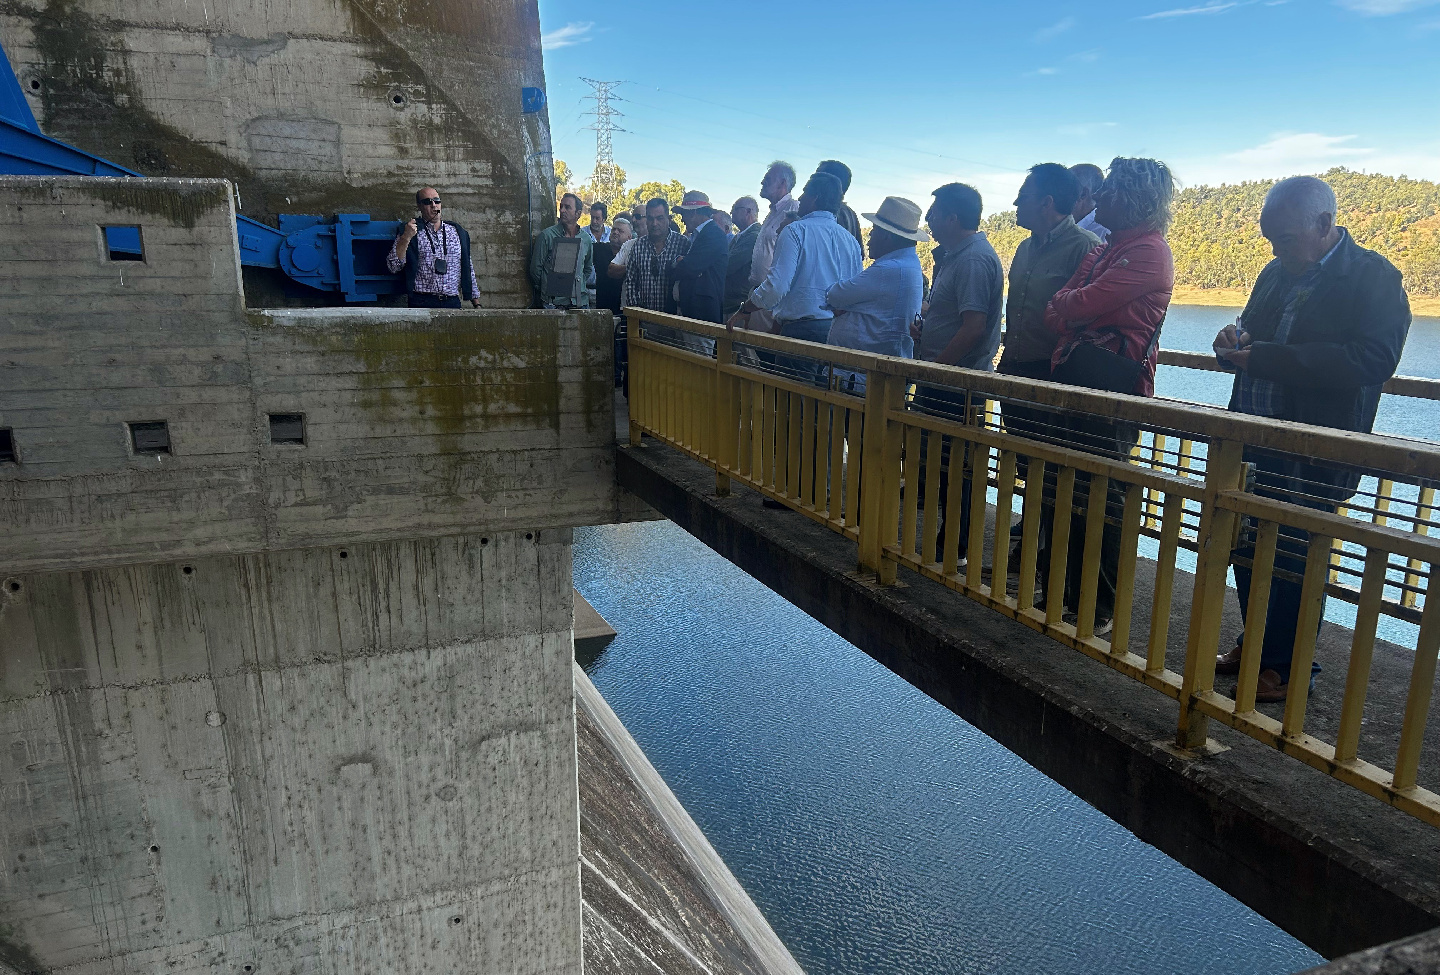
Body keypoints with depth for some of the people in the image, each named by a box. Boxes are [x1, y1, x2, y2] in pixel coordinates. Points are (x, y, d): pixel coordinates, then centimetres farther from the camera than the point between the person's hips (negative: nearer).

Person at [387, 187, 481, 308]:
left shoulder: (458, 232, 16)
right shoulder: (411, 231, 6)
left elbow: (468, 269, 19)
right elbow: (393, 267, -3)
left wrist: (477, 304, 14)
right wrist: (406, 238, -14)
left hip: (452, 302, 3)